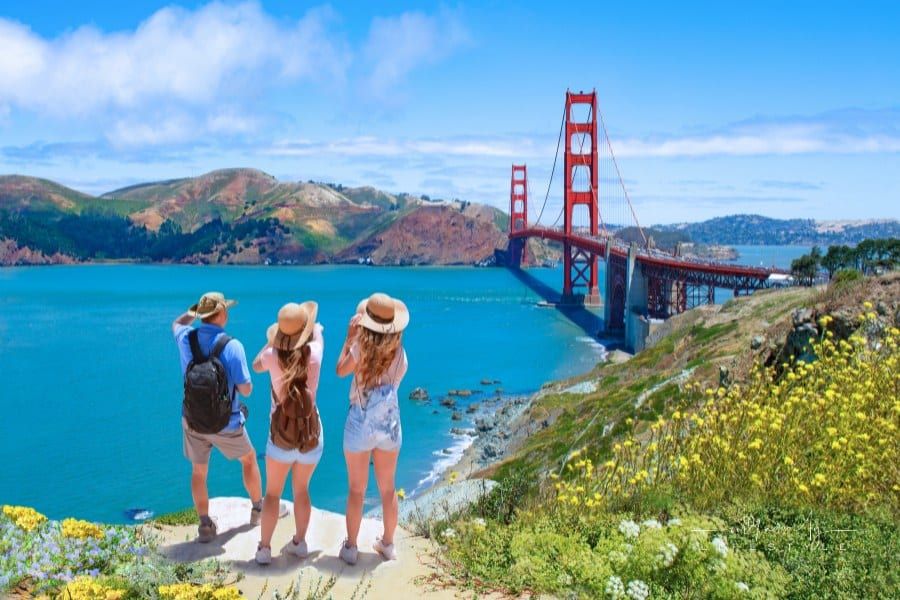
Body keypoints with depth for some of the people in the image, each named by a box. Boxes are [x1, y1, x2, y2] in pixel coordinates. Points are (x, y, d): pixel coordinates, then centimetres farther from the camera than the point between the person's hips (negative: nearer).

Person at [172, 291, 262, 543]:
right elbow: (246, 390, -18)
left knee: (198, 471, 17)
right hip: (226, 424, -3)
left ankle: (205, 525, 14)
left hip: (192, 421, 3)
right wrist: (245, 384, 3)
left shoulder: (186, 339, -9)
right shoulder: (232, 346, -23)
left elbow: (177, 324, 18)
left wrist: (196, 310, 17)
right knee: (249, 459, 22)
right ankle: (258, 509, 35)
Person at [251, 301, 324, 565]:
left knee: (272, 493, 15)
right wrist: (315, 328, 33)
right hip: (311, 437, 1)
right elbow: (318, 332, 12)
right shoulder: (314, 353, -14)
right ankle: (300, 542, 26)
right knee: (301, 490, 21)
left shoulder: (272, 356, -14)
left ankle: (264, 548, 12)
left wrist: (271, 341, 23)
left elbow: (256, 366, 12)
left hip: (281, 437, -1)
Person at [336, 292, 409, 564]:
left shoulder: (361, 349, -18)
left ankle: (351, 548, 22)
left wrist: (349, 337, 5)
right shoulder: (400, 355, -10)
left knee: (357, 490, 11)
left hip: (360, 425, -2)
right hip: (389, 424, 3)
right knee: (387, 489, 18)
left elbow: (340, 371, -1)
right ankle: (388, 544, 30)